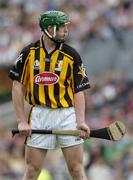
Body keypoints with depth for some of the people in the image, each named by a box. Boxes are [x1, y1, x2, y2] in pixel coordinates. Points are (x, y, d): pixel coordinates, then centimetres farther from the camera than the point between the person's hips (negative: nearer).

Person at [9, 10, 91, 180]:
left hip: (67, 115, 0)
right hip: (39, 114, 0)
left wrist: (80, 121, -14)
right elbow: (18, 87, 4)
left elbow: (78, 91, 0)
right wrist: (21, 121, -2)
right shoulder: (28, 53, 2)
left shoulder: (72, 56, 1)